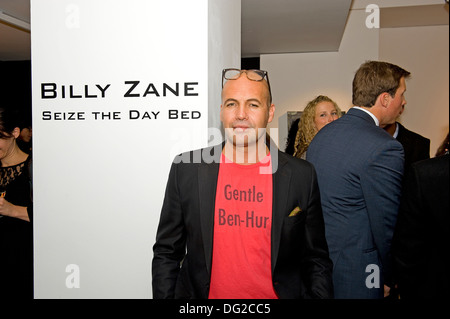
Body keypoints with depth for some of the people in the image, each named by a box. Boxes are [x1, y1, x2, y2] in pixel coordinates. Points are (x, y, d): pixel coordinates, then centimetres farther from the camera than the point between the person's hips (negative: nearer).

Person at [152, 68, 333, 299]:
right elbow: (166, 253, -2)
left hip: (277, 293, 0)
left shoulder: (301, 176, -9)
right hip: (202, 292, 1)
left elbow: (316, 261, -3)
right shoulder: (186, 170, -9)